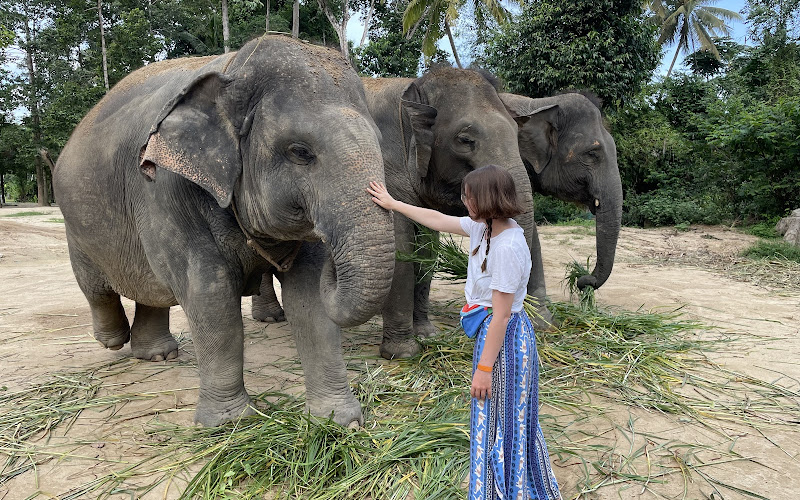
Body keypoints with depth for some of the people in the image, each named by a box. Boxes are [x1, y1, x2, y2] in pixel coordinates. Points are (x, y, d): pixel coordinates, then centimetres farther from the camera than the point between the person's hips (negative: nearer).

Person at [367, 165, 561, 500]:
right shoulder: (483, 228, 0)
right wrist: (393, 204, 22)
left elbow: (501, 315, -24)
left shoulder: (508, 247, -26)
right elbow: (437, 220, 14)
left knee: (502, 423, 6)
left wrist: (484, 367, -18)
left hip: (505, 337, -10)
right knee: (497, 420, 22)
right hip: (491, 330, 10)